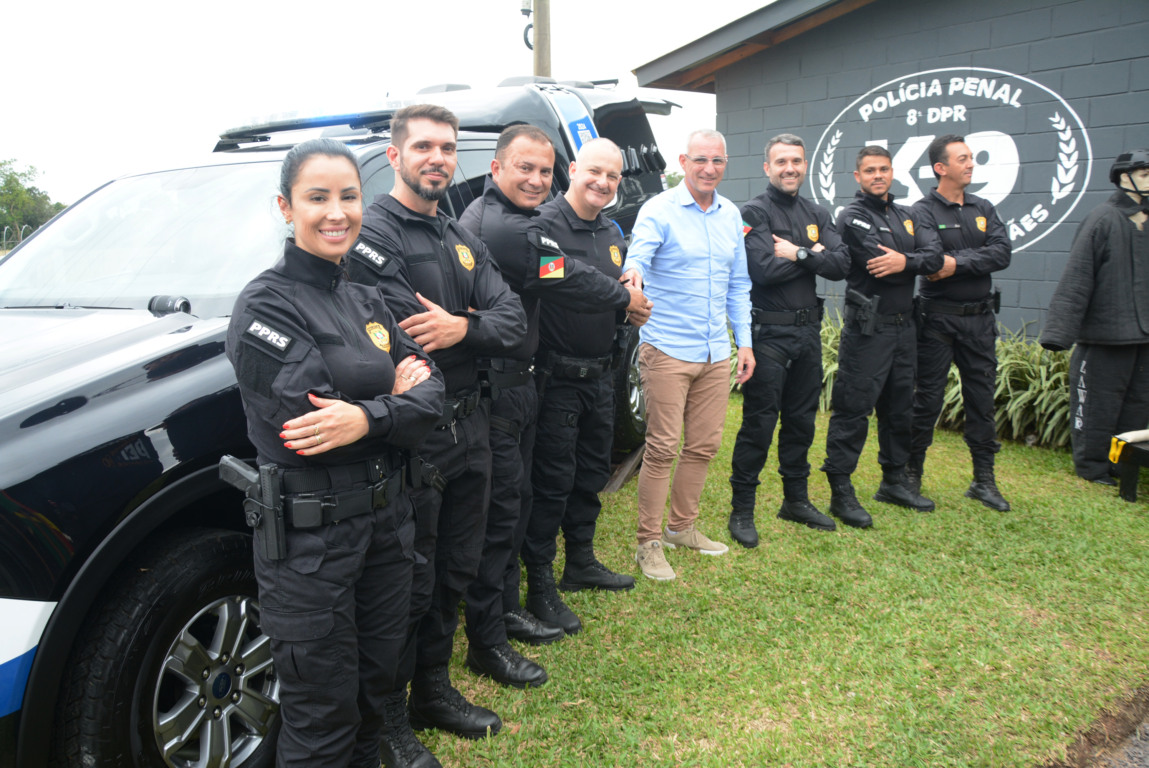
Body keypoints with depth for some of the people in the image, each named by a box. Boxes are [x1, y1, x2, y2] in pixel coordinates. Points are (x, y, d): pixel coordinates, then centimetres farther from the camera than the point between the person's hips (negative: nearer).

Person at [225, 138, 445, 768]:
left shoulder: (365, 300, 9)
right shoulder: (265, 306, -12)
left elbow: (429, 389, 3)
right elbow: (299, 423, -22)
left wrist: (369, 417, -17)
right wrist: (394, 392, -11)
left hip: (386, 519, 7)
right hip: (310, 538, -6)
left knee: (375, 685, 21)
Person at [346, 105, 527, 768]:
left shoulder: (462, 238, 14)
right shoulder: (373, 234, -11)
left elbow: (514, 319, 1)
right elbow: (405, 336, -23)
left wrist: (462, 329, -18)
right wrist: (475, 324, -10)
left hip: (469, 427, 8)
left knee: (456, 571, 18)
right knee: (409, 585, 5)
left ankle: (434, 692, 38)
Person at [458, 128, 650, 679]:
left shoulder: (482, 215, 14)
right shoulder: (509, 229, -20)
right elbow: (570, 283, -13)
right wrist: (625, 297, 6)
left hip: (510, 380, 11)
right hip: (497, 387, -11)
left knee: (514, 500, 19)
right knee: (500, 508, -2)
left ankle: (507, 608, 34)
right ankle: (487, 644, 11)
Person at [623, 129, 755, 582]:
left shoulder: (730, 215, 14)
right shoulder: (659, 210, -5)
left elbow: (738, 285, 18)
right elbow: (638, 254, -22)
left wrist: (744, 341, 14)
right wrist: (634, 272, -46)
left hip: (716, 353, 6)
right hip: (668, 351, -6)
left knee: (704, 445, 11)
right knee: (662, 448, -5)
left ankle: (682, 527, 29)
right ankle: (648, 544, 8)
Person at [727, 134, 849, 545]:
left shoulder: (817, 214, 13)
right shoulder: (754, 213, -6)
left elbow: (841, 264, -1)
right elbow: (764, 270, -21)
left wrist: (797, 253, -13)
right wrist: (812, 255, -9)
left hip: (808, 330, 7)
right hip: (769, 333, -6)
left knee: (801, 420, 15)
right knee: (759, 423, -4)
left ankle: (796, 500, 30)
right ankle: (741, 510, 8)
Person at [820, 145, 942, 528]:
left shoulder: (906, 216, 15)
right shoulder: (852, 217, -6)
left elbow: (935, 254, -1)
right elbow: (878, 265, -19)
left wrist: (906, 261, -19)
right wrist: (919, 264, -6)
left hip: (904, 328, 8)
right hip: (868, 330, -7)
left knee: (900, 408, 16)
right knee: (852, 412, -5)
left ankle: (894, 481, 30)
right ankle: (841, 492, 3)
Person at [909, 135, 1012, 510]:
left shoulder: (984, 209, 11)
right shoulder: (924, 211, -5)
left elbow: (1002, 253, -6)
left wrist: (958, 263, -16)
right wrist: (977, 258, -16)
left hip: (979, 320, 5)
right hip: (938, 320, -5)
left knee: (982, 399, 9)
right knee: (928, 399, 2)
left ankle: (984, 480, 19)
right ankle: (912, 473, 17)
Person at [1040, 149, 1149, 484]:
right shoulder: (1103, 219, -10)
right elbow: (1075, 280, -14)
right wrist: (1059, 330, -19)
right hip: (1104, 336, -7)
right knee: (1097, 406, 1)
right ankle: (1093, 469, 16)